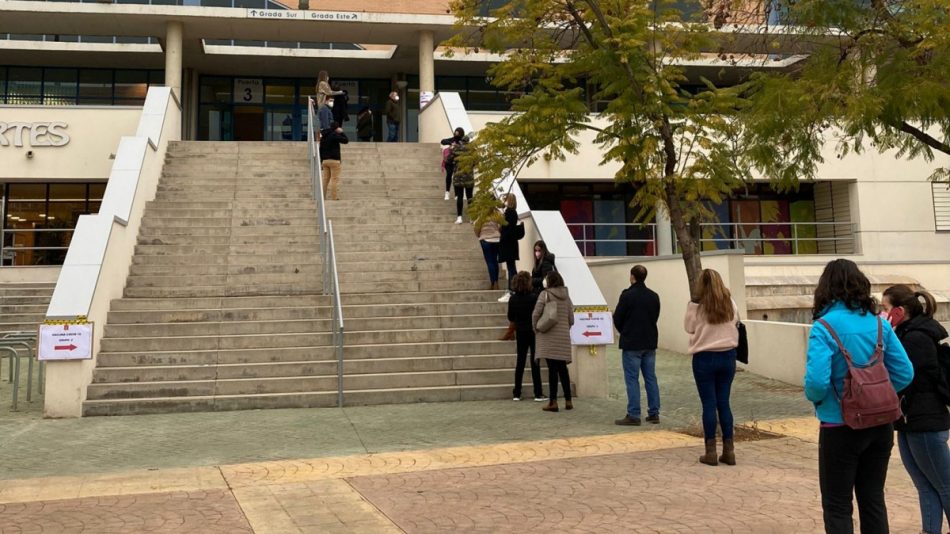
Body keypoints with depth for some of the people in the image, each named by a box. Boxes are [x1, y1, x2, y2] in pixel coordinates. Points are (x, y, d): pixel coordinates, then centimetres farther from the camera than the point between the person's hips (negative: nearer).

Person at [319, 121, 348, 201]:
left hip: (325, 160, 7)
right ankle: (334, 196, -6)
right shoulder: (334, 135, -9)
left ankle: (322, 195, 8)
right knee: (335, 179, -4)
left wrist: (322, 161, 20)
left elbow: (321, 150, 17)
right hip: (334, 160, -7)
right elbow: (346, 140, -9)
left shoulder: (323, 136, 15)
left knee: (325, 178, 9)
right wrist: (341, 132, 1)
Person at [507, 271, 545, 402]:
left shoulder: (512, 299, -4)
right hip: (533, 332, -4)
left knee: (520, 362, 11)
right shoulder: (534, 297, -16)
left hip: (520, 333, 4)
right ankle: (538, 394, 4)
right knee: (535, 363, 2)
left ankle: (516, 394, 12)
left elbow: (510, 317, 4)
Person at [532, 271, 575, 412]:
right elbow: (571, 319, 8)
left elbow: (535, 314, -11)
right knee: (562, 368, 11)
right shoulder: (566, 296, 8)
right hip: (564, 337, 4)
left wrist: (536, 329, 5)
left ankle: (553, 402, -2)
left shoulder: (545, 294, -6)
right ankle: (568, 401, 14)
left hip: (549, 337, -4)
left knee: (552, 369, -3)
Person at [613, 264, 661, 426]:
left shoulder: (627, 295, -13)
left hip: (631, 344, -5)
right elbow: (655, 318, 10)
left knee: (632, 379, -1)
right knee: (651, 378, 10)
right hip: (650, 343, 6)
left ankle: (633, 415, -1)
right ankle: (654, 413, 14)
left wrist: (624, 332, 11)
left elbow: (617, 319, -8)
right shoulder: (654, 296, 5)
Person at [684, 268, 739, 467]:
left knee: (709, 404, 3)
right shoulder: (729, 303, -1)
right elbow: (735, 322, 10)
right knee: (724, 403, 11)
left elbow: (688, 328, 1)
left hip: (704, 358, -3)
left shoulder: (696, 305, -11)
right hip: (727, 356, 3)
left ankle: (711, 451, 6)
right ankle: (729, 450, 13)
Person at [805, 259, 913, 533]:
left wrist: (814, 398, -2)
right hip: (880, 425, 5)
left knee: (837, 506, 9)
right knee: (873, 500, 19)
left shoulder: (824, 327, -16)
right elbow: (905, 373, -2)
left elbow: (817, 381, -24)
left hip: (840, 427, -5)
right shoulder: (878, 323, -1)